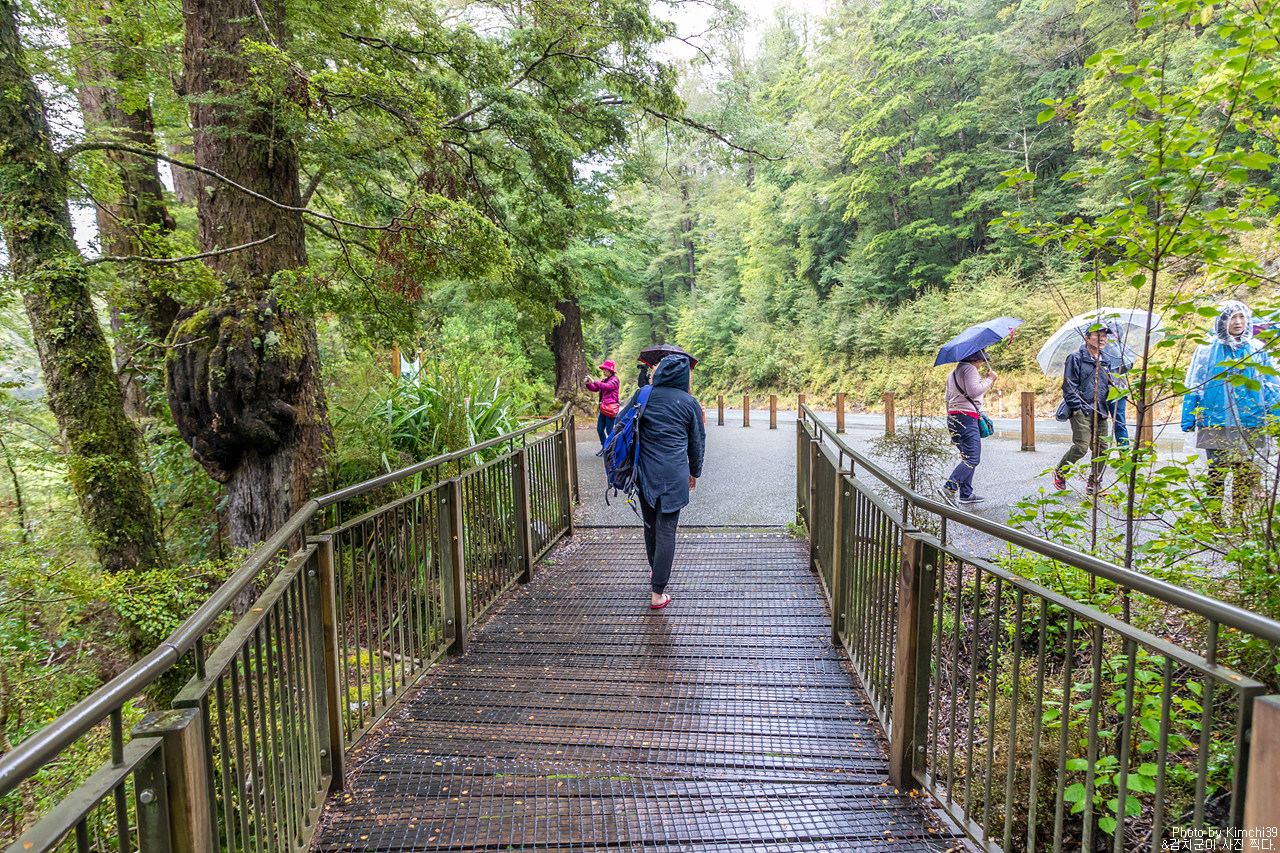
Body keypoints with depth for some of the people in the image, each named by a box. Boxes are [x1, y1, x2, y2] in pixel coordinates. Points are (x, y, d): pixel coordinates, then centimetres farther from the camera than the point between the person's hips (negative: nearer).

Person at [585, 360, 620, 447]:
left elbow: (607, 386, -24)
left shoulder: (614, 379, -5)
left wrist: (594, 382, -32)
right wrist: (588, 384, -4)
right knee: (599, 429, 8)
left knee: (609, 430, -6)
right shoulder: (604, 380, 20)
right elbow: (594, 388, 16)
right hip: (603, 408, 8)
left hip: (611, 408, -8)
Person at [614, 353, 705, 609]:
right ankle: (658, 592, 1)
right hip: (674, 475, -3)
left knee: (650, 524, 20)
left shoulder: (643, 395, 1)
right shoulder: (690, 403, -1)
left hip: (645, 473, 3)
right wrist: (694, 472, 21)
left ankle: (655, 571, 41)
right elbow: (697, 442, 8)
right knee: (666, 530, 0)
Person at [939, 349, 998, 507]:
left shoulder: (953, 373, 24)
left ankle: (966, 494, 10)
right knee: (972, 459, -12)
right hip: (967, 418, -10)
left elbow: (948, 398, 25)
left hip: (953, 417, 10)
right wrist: (990, 379, -5)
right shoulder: (969, 368, -5)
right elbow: (973, 391, -18)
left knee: (968, 457, 13)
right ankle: (950, 489, -24)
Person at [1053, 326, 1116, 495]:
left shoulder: (1105, 361, 19)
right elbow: (1069, 385, -6)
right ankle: (1059, 473, 8)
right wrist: (1076, 407, -13)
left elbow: (1109, 385, 29)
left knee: (1101, 449, 4)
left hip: (1101, 412, 7)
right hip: (1082, 411, -7)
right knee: (1081, 447, -13)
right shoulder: (1076, 358, -2)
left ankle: (1094, 484, 14)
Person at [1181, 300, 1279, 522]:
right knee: (1217, 471, 1)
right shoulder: (1207, 349, 1)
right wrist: (1188, 418, 1)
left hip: (1250, 422, 2)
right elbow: (1193, 386, 4)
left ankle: (1238, 518, 18)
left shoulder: (1257, 349, 7)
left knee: (1247, 473, 4)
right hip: (1216, 423, -2)